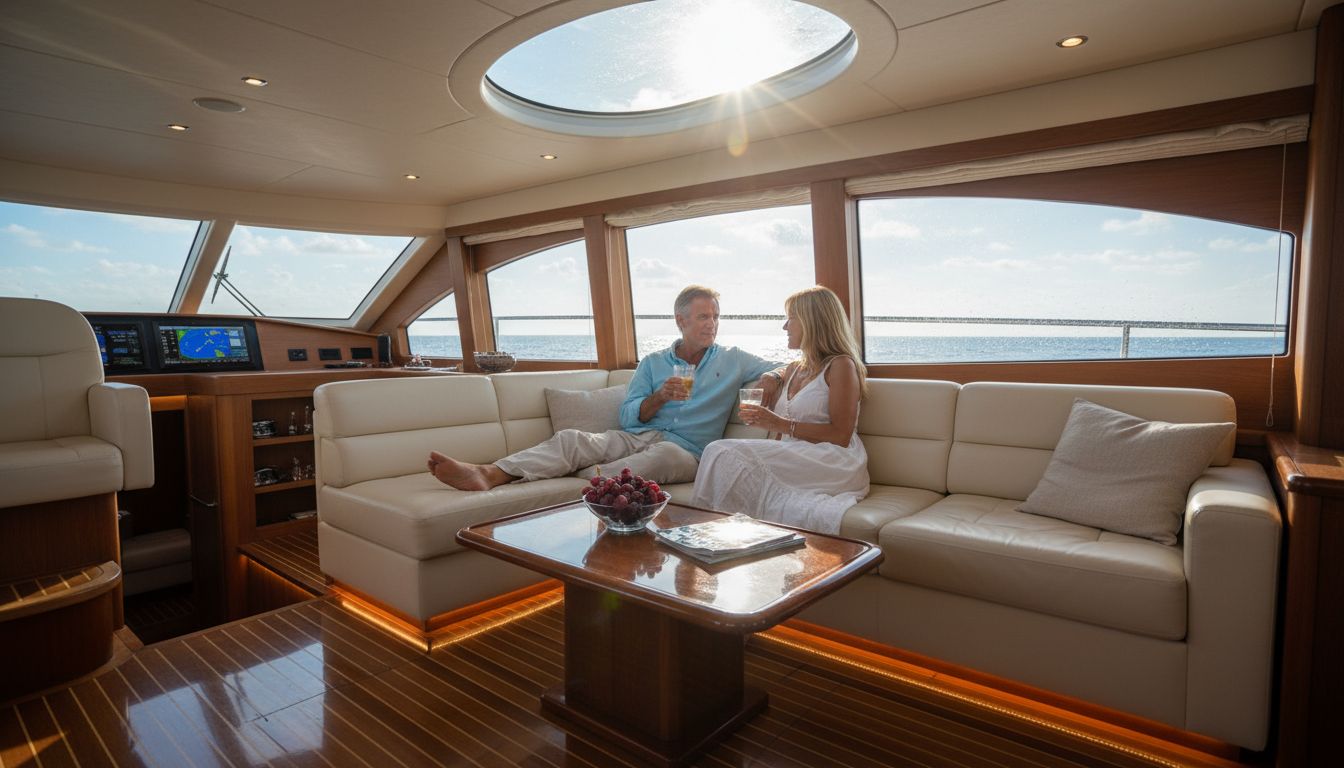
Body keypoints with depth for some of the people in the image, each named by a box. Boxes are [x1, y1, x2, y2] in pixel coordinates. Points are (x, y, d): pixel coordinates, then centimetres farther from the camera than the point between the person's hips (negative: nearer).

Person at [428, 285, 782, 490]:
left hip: (684, 450, -2)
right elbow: (628, 416, 11)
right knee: (572, 439, -23)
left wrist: (771, 378, -6)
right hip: (636, 438, 3)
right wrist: (661, 396, -7)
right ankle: (490, 474, -38)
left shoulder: (732, 360, 15)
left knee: (666, 453, -41)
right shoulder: (653, 363, 19)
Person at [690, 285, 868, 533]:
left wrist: (781, 424, -11)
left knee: (727, 453, -26)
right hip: (795, 462, 6)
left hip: (835, 464, -6)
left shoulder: (841, 365, 2)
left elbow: (840, 435, -8)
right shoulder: (792, 370, 26)